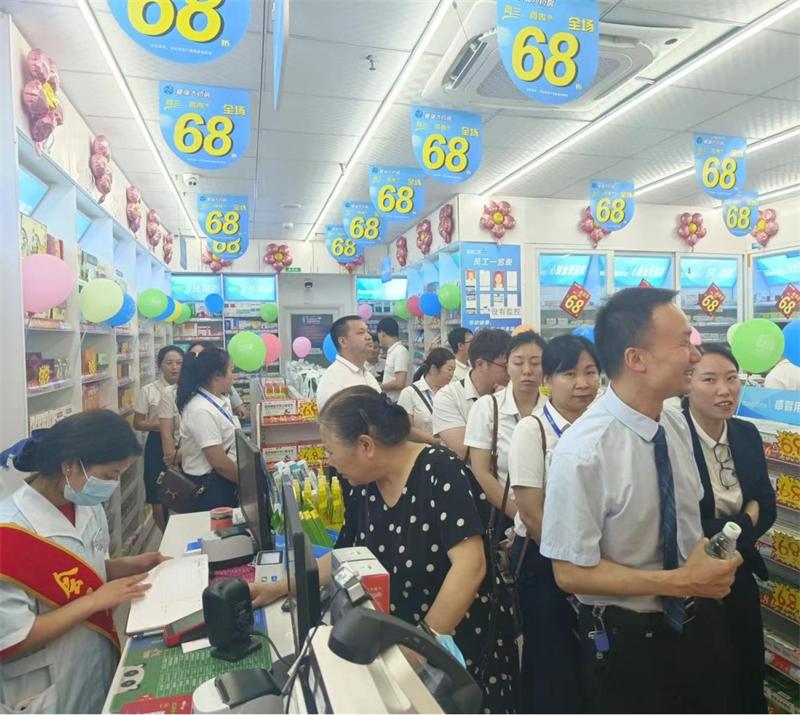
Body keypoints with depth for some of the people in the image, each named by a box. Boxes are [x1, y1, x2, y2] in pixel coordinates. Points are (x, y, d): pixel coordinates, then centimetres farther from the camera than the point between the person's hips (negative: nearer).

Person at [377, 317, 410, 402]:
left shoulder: (400, 351, -14)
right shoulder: (392, 352, 12)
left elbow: (399, 383, -20)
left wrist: (378, 386, -9)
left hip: (397, 403, -9)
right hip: (389, 402, 9)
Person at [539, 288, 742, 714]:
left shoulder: (677, 424, -6)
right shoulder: (582, 453, -29)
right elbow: (571, 573, -22)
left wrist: (710, 561, -8)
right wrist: (681, 582, -22)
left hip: (698, 624, 6)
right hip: (625, 643, -6)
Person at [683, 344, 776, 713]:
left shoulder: (747, 434, 0)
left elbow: (767, 507, 6)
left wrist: (722, 532, -11)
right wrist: (743, 523, -12)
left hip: (739, 576, 6)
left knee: (750, 676, 22)